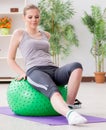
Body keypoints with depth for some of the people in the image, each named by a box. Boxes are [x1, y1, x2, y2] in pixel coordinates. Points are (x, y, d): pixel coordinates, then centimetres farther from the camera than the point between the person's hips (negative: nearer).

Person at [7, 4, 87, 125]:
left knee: (76, 66, -30)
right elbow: (10, 59, 17)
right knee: (52, 90, -41)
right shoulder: (19, 33, 15)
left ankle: (69, 105, -34)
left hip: (53, 70, 5)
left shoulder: (46, 35, 28)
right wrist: (23, 73, 2)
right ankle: (70, 114, -69)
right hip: (35, 71, -5)